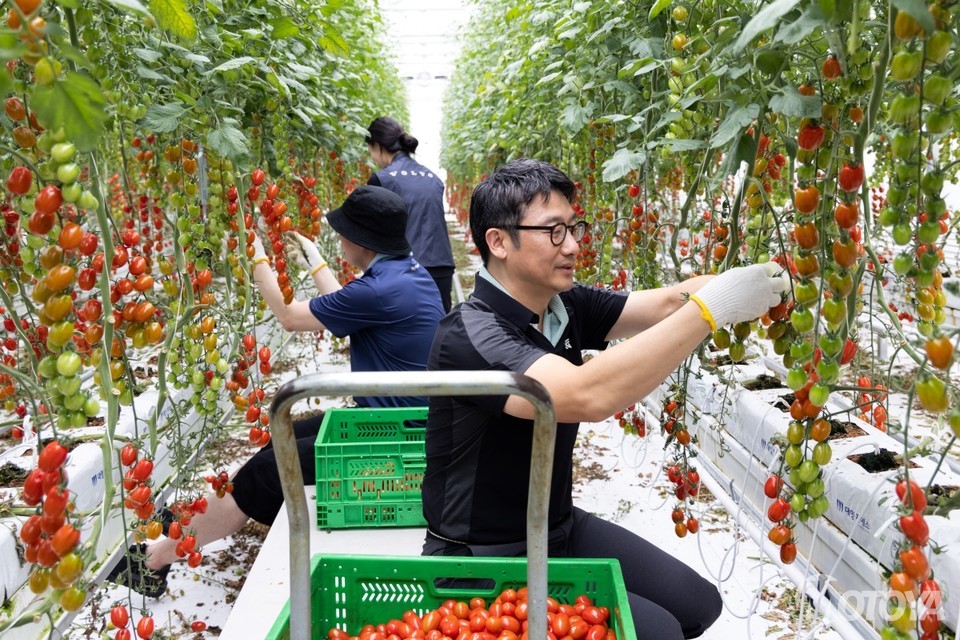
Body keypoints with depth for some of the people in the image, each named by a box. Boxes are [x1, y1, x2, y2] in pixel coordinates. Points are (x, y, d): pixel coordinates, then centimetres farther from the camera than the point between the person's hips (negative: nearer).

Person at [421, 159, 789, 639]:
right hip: (485, 560, -7)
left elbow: (664, 303, -5)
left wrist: (764, 275, -23)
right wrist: (710, 308, -39)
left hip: (560, 527, 8)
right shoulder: (469, 335, -28)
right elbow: (589, 396, -42)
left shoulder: (565, 306, -4)